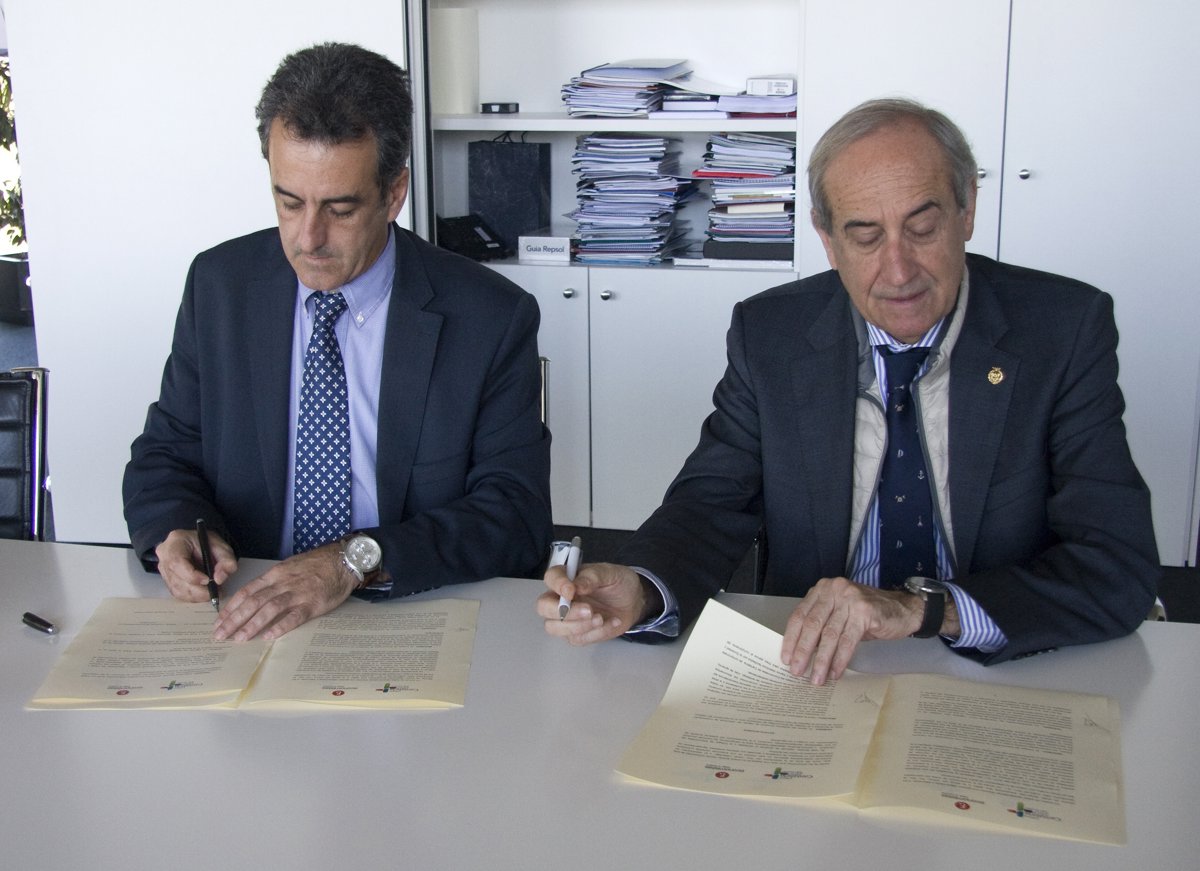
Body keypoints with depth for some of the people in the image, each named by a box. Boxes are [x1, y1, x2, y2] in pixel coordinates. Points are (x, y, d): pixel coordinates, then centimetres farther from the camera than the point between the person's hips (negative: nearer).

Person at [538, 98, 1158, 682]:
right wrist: (638, 591, -24)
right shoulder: (767, 334, -1)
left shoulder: (1066, 329, -8)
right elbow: (712, 503, 0)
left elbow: (1121, 569, -14)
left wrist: (922, 607, -29)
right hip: (811, 677, 1)